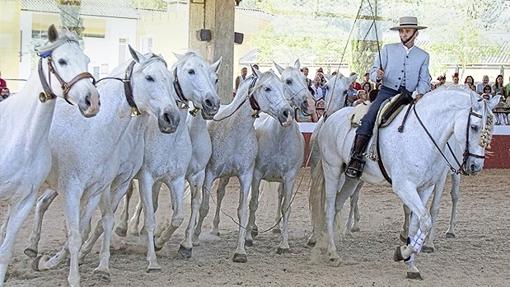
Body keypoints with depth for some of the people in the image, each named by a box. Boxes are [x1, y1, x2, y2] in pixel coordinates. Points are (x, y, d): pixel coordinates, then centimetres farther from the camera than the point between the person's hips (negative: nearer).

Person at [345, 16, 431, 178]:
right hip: (387, 92, -2)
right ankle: (356, 158, -30)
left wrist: (420, 93, -16)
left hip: (410, 97, 2)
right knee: (368, 119, -25)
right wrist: (377, 76, -19)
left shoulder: (423, 56, 13)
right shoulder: (388, 49, 10)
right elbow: (372, 72, 6)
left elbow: (424, 80, 7)